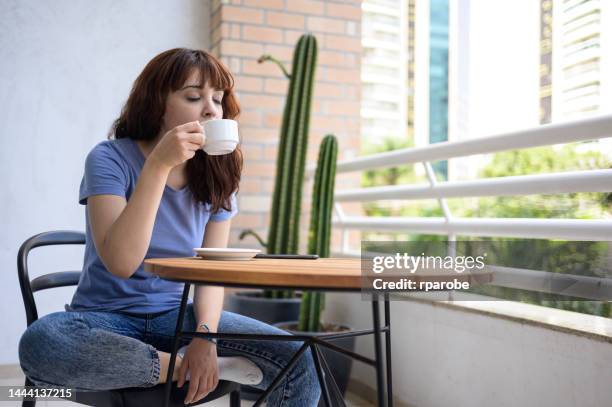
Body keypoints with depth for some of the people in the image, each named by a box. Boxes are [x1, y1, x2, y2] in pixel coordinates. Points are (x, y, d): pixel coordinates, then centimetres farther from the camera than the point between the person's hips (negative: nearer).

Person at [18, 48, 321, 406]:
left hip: (176, 315, 2)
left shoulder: (217, 174, -1)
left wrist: (205, 335, -22)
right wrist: (158, 164, -30)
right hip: (108, 318, -1)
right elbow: (121, 263, -25)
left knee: (299, 360, -18)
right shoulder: (110, 158, -13)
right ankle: (183, 369, -18)